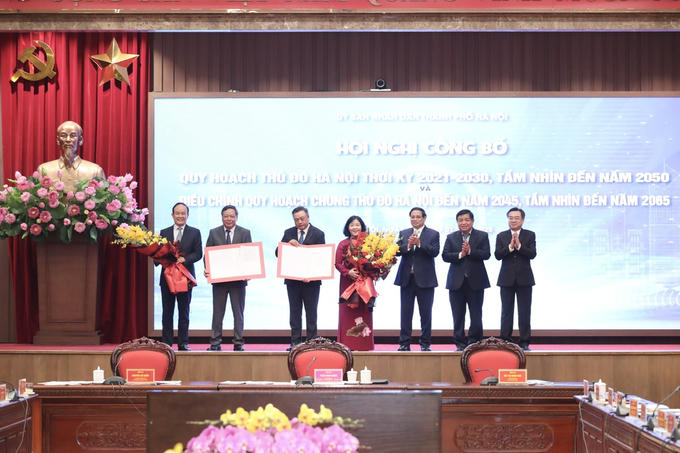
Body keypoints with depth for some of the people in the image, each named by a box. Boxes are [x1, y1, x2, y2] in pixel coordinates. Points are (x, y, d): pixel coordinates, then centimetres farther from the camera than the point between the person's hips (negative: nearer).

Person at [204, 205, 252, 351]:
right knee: (217, 312, 6)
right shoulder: (214, 233, 6)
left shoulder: (245, 233, 3)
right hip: (219, 278, 1)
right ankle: (215, 343, 10)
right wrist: (207, 270, -12)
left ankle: (238, 343, 12)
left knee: (238, 312, 5)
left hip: (238, 278, -1)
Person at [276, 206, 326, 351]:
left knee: (311, 312, 4)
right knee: (294, 312, 8)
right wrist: (288, 244, -18)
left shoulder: (318, 234, -3)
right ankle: (295, 342, 12)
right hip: (292, 279, 3)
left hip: (311, 279, -3)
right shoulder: (288, 233, 8)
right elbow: (277, 253, 2)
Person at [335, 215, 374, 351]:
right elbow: (337, 263, 0)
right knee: (347, 313, -2)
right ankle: (348, 344, 0)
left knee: (364, 312, 1)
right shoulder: (343, 244, 5)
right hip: (348, 282, 0)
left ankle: (364, 344, 5)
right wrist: (348, 272, -15)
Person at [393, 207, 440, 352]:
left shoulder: (433, 234, 3)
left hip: (425, 279, -2)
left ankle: (425, 343, 10)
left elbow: (435, 252, -11)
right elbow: (397, 251, -1)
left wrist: (419, 243, -21)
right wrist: (408, 245, -18)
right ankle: (404, 343, 7)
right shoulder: (403, 234, 11)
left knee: (425, 313, 3)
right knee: (406, 312, 3)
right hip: (407, 278, 2)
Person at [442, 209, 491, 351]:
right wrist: (460, 254, -17)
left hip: (475, 281, -1)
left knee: (476, 315, 1)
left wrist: (470, 251, -20)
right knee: (458, 316, 4)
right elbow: (445, 255, -3)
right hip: (456, 282, 2)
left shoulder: (482, 236, 4)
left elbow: (486, 254, -9)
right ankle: (460, 343, 10)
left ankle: (474, 342, 9)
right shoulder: (451, 237, 9)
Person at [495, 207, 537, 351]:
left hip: (524, 279, -1)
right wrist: (510, 247, -19)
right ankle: (505, 341, 9)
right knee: (506, 312, 4)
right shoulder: (501, 236, 6)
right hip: (507, 279, 1)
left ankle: (524, 342, 6)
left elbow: (532, 254, -10)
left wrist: (519, 245, -21)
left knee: (524, 312, 1)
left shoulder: (530, 235, 3)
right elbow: (497, 255, -6)